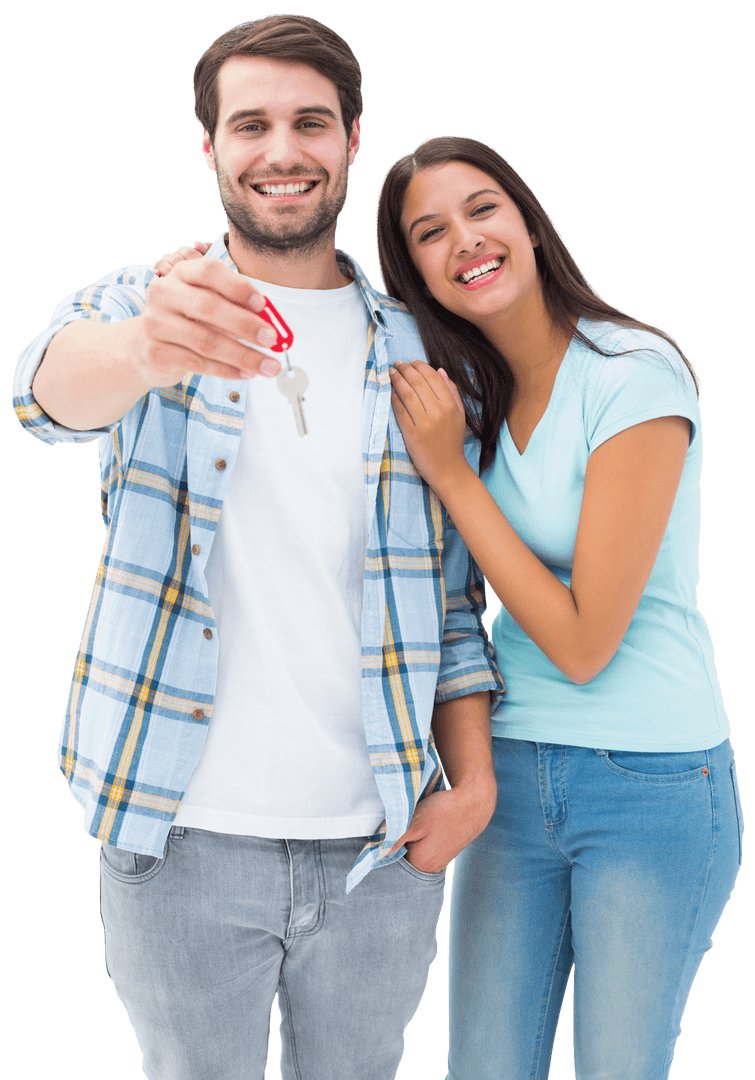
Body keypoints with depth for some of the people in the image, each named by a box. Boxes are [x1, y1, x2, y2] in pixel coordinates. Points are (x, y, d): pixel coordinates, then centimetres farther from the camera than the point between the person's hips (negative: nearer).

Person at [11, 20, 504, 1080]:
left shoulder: (413, 348, 8)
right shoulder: (145, 302, 2)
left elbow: (453, 585, 10)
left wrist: (473, 777, -1)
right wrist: (147, 351, -45)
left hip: (377, 843, 2)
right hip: (180, 834, -1)